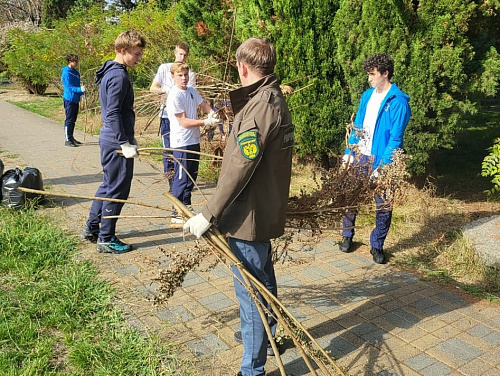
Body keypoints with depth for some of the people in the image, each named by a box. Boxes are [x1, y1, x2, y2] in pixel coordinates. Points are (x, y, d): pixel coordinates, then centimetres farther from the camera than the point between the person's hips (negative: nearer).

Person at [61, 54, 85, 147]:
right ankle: (68, 140, -1)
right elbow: (69, 87, -19)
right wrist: (80, 89, -31)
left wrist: (82, 90, 10)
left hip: (75, 99, 9)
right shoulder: (66, 73, -12)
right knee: (69, 120, -5)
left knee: (73, 120, 15)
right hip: (69, 99, -9)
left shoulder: (76, 72, 14)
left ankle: (71, 138, 24)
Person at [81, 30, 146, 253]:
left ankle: (91, 228, 32)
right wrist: (125, 143, -22)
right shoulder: (119, 76, -17)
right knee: (117, 190, -1)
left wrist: (129, 138, 22)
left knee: (108, 185, 20)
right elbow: (113, 114, -22)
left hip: (110, 141, 10)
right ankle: (106, 240, 10)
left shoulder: (111, 72, 14)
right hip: (117, 143, -10)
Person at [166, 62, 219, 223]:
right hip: (181, 143, -8)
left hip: (194, 140, 8)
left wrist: (211, 113, -4)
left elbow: (203, 104, 19)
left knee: (191, 177, 16)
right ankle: (176, 214, 9)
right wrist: (207, 122, -22)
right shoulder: (174, 96, -16)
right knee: (181, 179, -2)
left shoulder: (191, 91, 8)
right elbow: (184, 122, -19)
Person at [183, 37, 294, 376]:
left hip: (250, 214, -10)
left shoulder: (260, 106, -21)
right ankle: (265, 335, 46)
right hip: (267, 209, 10)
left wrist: (208, 214, -20)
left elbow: (240, 168, -24)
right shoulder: (276, 100, 9)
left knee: (250, 289, 1)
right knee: (263, 278, 25)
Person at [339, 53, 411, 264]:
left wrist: (383, 166, -21)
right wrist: (349, 151, 7)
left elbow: (396, 138, -16)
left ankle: (377, 246, 21)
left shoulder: (398, 101, -11)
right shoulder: (367, 95, 9)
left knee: (383, 204, 5)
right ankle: (347, 236, 30)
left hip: (380, 159, -5)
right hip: (359, 155, 6)